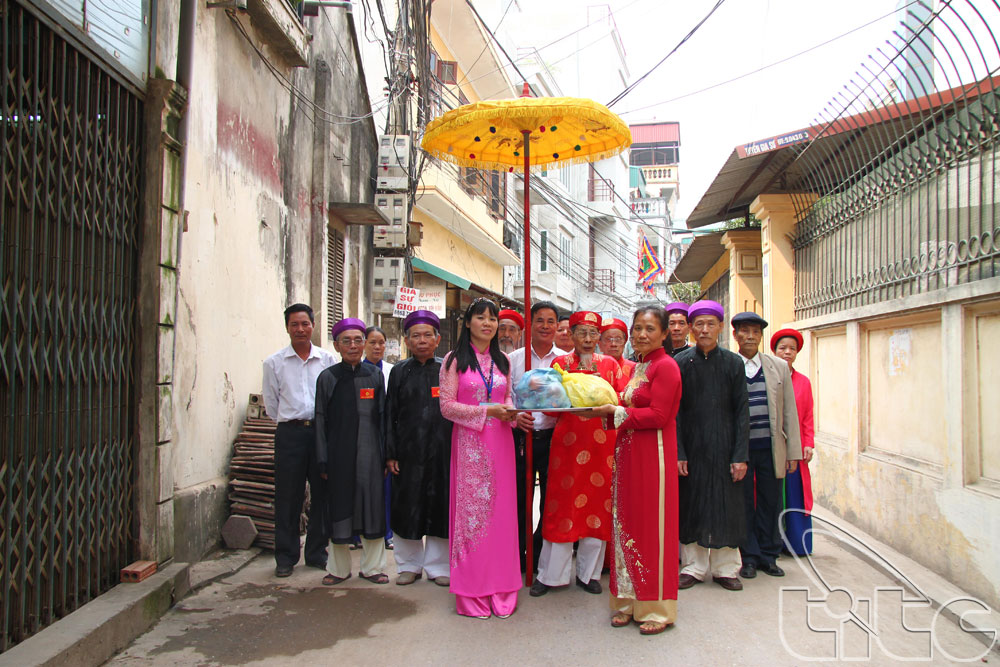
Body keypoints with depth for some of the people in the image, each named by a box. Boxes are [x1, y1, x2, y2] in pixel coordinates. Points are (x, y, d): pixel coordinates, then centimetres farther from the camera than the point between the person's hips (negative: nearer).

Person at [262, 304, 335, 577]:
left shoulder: (327, 359, 4)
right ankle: (285, 557, 16)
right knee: (288, 496, 3)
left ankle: (316, 552, 22)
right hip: (290, 434, -1)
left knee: (322, 494, 8)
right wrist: (290, 422, 9)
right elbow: (271, 403, 9)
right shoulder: (274, 362, 4)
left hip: (322, 431, 1)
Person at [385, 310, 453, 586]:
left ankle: (437, 566, 20)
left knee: (440, 508, 5)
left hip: (442, 450, 0)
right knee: (408, 508, 6)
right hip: (409, 451, 0)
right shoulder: (399, 372, 5)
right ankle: (409, 565, 23)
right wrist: (390, 454, -2)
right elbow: (390, 415, 4)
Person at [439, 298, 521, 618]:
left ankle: (499, 588, 15)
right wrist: (487, 411, -15)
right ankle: (472, 592, 11)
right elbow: (447, 406, -6)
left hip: (500, 440, 4)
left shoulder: (502, 361, 13)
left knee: (501, 511, 4)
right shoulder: (455, 360, -1)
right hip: (469, 442, -4)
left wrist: (510, 411, -3)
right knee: (470, 511, -1)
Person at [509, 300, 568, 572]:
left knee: (551, 499, 6)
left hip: (553, 437, 0)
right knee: (518, 499, 6)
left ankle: (540, 557, 22)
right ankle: (515, 557, 21)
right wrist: (515, 416, -15)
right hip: (520, 437, 0)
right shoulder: (514, 358, 6)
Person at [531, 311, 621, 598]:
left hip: (602, 442, 2)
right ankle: (551, 573, 13)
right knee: (562, 503, 0)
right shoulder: (560, 363, 7)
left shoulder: (610, 364, 11)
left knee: (598, 505, 4)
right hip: (568, 440, -2)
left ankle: (589, 572, 19)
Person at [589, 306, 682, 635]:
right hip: (629, 454, 8)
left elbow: (658, 415, -18)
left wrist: (616, 412, -13)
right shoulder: (639, 367, 16)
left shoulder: (665, 366, -10)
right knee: (628, 524, 11)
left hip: (653, 456, -8)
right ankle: (629, 601, 22)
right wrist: (613, 410, 1)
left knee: (652, 527, 0)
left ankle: (657, 608, 14)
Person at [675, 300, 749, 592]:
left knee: (725, 507, 6)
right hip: (692, 447, 0)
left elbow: (741, 411, 0)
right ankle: (693, 566, 19)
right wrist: (678, 453, -8)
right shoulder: (680, 363, 0)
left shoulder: (733, 362, 2)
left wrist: (740, 455, -6)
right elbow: (675, 411, -1)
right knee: (692, 506, 6)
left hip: (724, 447, 0)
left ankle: (725, 568, 21)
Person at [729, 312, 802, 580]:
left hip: (771, 448, 2)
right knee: (743, 503, 7)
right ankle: (749, 557, 21)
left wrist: (793, 451, 4)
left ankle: (768, 556, 25)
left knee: (770, 503, 10)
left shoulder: (779, 367, 6)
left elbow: (789, 412, 8)